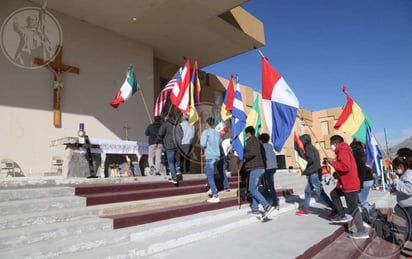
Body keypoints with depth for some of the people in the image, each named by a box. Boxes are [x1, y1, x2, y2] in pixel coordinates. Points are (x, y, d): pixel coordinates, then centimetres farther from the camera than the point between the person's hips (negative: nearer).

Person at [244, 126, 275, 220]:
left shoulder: (250, 141, -8)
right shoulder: (257, 141, 19)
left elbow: (252, 153, -23)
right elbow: (262, 153, 21)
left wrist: (243, 157, -10)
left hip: (255, 168, -10)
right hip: (260, 167, 10)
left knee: (252, 189, -11)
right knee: (255, 188, 14)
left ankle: (267, 206, -20)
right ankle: (255, 209, 18)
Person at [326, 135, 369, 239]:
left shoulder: (342, 152, -19)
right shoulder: (343, 151, 14)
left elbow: (346, 167, -32)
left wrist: (333, 162, -20)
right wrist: (337, 173, 10)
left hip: (350, 185, -11)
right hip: (347, 183, 11)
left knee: (353, 208, -4)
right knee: (334, 194, 23)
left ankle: (362, 231, 4)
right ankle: (342, 216, 27)